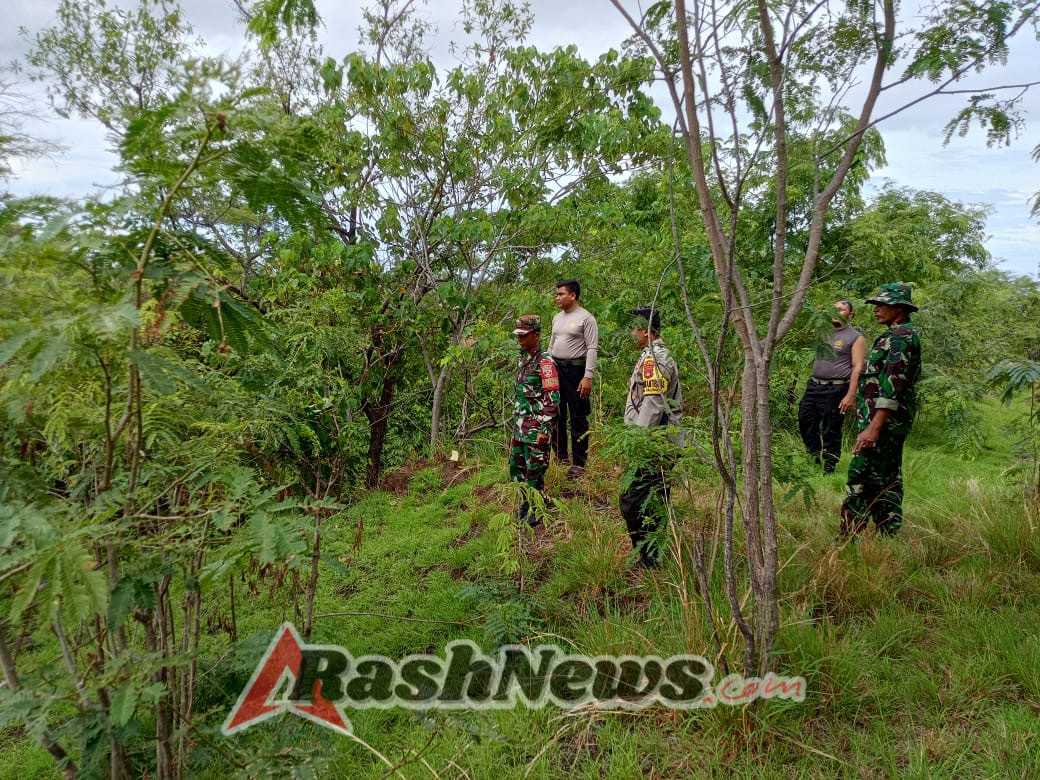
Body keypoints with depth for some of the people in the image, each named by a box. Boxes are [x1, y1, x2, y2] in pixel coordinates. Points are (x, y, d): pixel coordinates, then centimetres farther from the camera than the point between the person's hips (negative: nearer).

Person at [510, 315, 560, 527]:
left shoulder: (545, 362, -15)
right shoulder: (522, 359, 12)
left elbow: (552, 398, -18)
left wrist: (545, 428, -20)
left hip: (536, 428, -9)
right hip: (520, 426, 9)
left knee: (535, 470, 1)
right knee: (516, 466, 15)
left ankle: (536, 512, 14)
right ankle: (524, 505, 31)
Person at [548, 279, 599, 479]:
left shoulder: (586, 318, -9)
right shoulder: (557, 318, 14)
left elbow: (592, 349, -13)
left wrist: (588, 376, -19)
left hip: (575, 370, -7)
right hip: (555, 368, 8)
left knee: (578, 418, -2)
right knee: (556, 415, 12)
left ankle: (578, 463, 4)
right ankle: (560, 458, 23)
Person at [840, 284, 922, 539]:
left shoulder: (900, 337, -15)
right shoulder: (903, 335, 18)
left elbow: (892, 386, -24)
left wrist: (874, 427, -29)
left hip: (883, 422, -11)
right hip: (892, 423, 11)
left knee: (861, 479, -9)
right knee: (888, 481, 13)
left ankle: (847, 541, -7)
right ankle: (887, 536, 19)